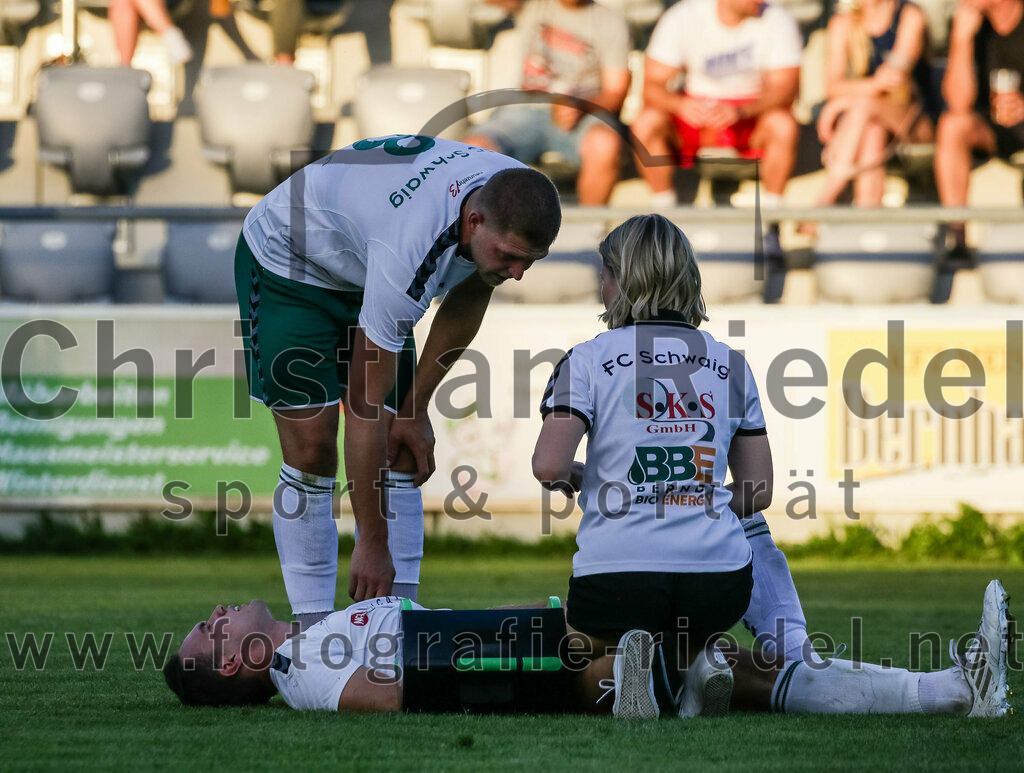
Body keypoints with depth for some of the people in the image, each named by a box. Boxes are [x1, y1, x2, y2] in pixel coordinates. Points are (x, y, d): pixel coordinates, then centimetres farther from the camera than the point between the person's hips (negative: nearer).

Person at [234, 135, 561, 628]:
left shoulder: (512, 205, -24)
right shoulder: (412, 248, -43)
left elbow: (467, 298, 1)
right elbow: (365, 406, -35)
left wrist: (416, 408, 0)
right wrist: (371, 545, -31)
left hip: (362, 273, 7)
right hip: (287, 264, -7)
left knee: (405, 451, -2)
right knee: (312, 449, -15)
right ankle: (311, 627, -10)